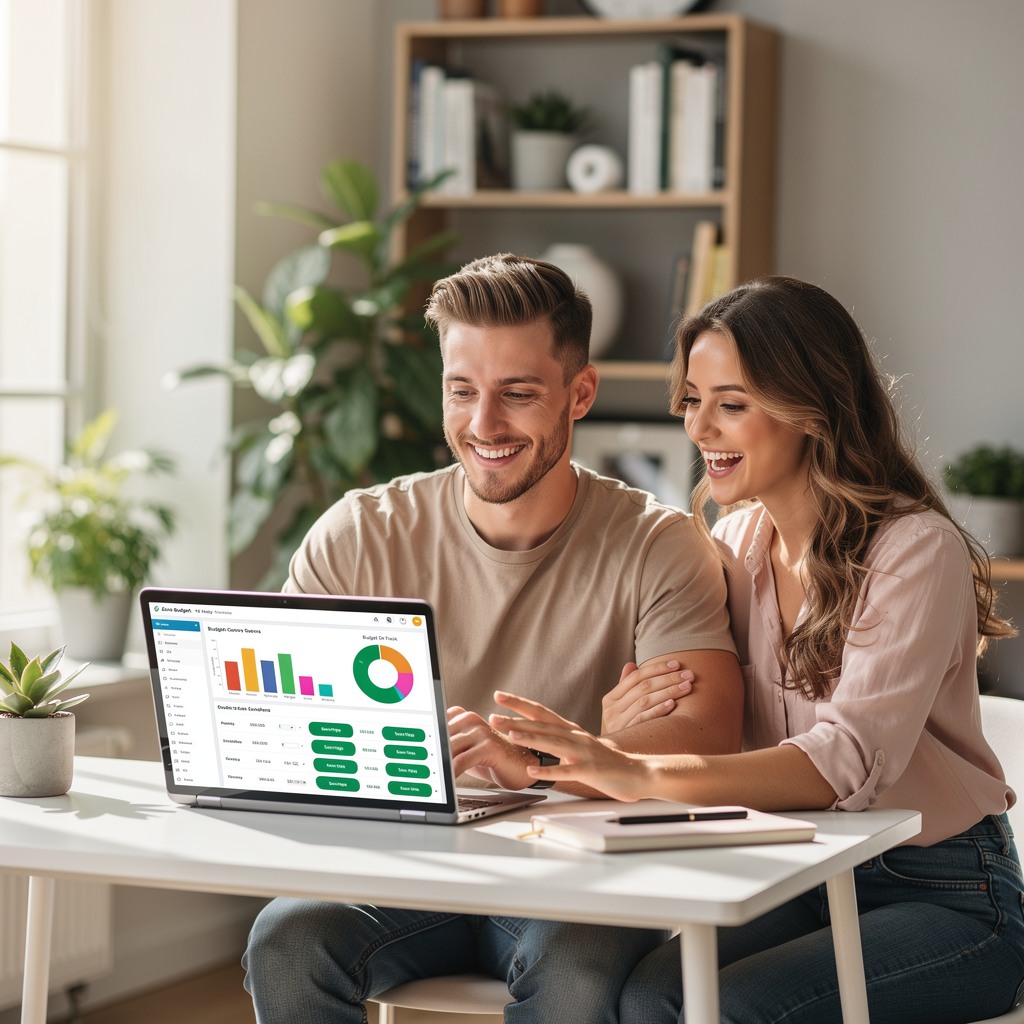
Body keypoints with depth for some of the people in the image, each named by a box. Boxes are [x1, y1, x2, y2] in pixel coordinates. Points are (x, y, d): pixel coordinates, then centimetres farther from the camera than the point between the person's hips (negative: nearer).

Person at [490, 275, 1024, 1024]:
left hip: (947, 898, -5)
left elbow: (851, 759, -29)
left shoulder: (917, 551, -16)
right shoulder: (737, 542, 6)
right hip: (801, 883, 5)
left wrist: (644, 776, -41)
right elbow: (726, 737, 9)